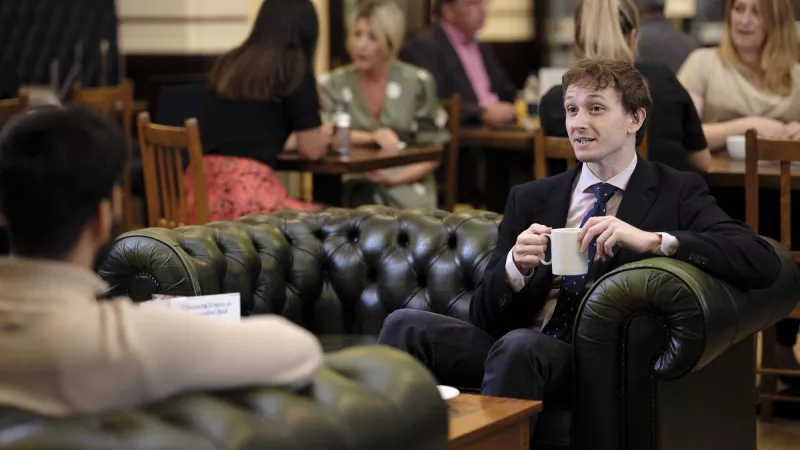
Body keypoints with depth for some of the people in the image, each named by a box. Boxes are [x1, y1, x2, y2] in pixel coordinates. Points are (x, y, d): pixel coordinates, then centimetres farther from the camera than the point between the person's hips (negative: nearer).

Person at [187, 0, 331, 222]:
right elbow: (312, 149, 9)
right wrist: (323, 134, 31)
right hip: (246, 190, -7)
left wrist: (289, 139, 48)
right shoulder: (294, 67, 1)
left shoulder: (229, 63, 19)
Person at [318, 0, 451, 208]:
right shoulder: (333, 84, 7)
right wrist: (373, 137, -17)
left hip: (407, 186, -1)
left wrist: (396, 177, -13)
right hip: (356, 184, 1)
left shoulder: (417, 83, 2)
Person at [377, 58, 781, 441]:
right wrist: (515, 266, -10)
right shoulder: (530, 199, 18)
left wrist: (652, 240, -21)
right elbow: (484, 315, 13)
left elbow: (764, 263, -9)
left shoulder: (678, 193, 7)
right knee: (405, 325, -22)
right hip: (508, 349, 4)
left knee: (520, 346, -35)